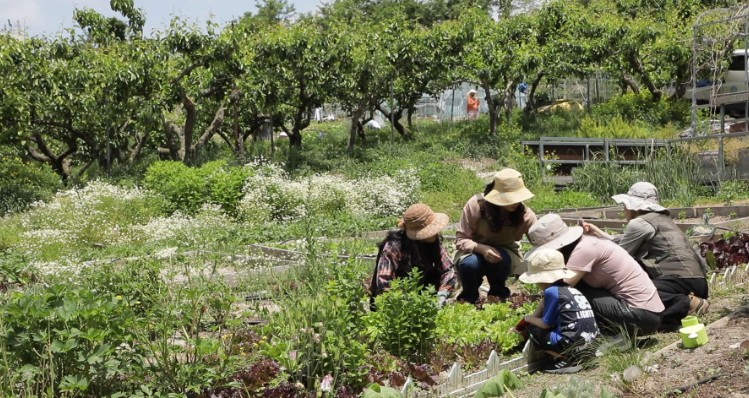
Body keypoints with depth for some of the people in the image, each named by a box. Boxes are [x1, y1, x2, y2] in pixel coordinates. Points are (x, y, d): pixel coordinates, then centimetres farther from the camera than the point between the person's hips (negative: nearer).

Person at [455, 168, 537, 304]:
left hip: (505, 253, 1)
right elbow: (460, 239, -21)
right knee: (470, 264, -36)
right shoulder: (475, 205, -26)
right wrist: (482, 248, -40)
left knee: (500, 259, -35)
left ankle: (498, 295, -4)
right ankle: (469, 296, -3)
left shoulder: (525, 214, -22)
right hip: (474, 252, -1)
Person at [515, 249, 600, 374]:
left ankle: (567, 360, -4)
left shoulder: (552, 291, -6)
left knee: (531, 330, 7)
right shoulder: (571, 290, 19)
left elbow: (546, 324, 1)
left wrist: (527, 318, 17)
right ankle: (575, 356, 9)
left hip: (573, 344, -9)